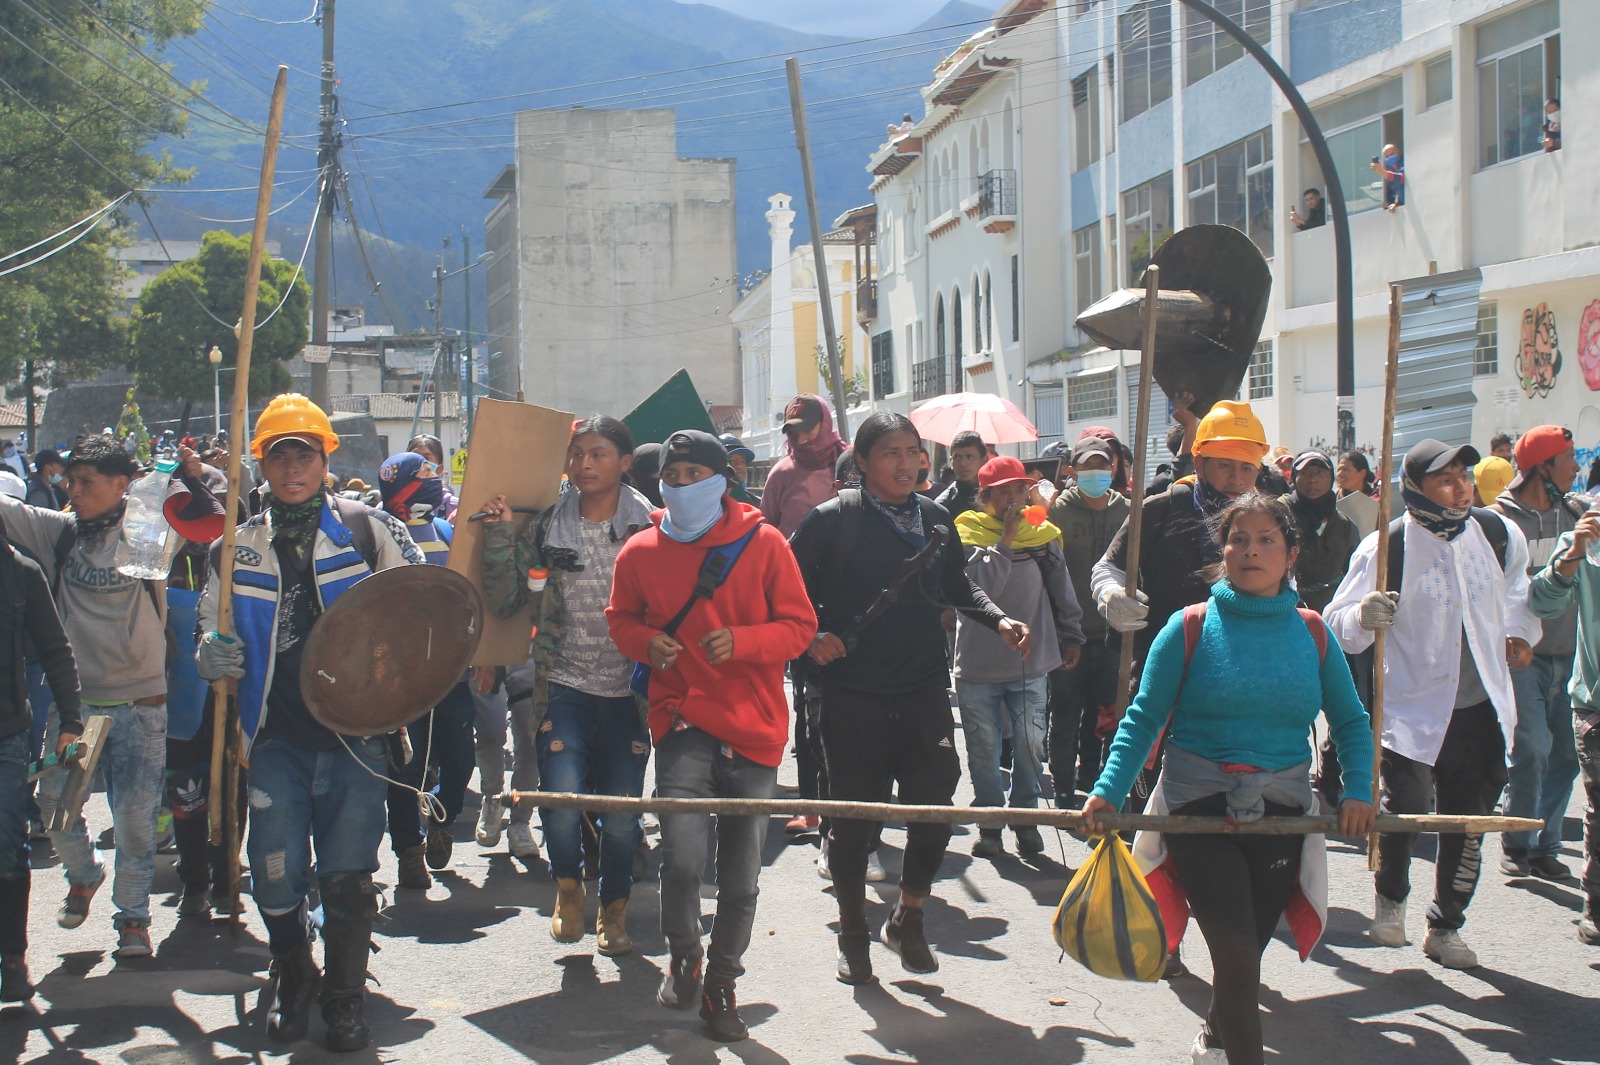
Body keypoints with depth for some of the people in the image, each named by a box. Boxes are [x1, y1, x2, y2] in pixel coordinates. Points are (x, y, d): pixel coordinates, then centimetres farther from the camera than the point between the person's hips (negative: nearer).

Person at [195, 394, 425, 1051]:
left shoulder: (367, 530, 1)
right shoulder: (236, 550, 8)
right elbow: (212, 634, 17)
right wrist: (212, 657, -6)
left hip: (356, 732, -2)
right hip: (276, 738, 2)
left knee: (349, 876, 1)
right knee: (276, 879, 2)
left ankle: (345, 997, 21)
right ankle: (294, 982, 28)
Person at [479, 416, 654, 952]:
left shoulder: (649, 526, 0)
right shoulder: (544, 526, 3)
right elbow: (504, 600, 1)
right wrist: (499, 535, -8)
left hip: (627, 690, 0)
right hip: (563, 686, 0)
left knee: (622, 811, 5)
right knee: (561, 802, -15)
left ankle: (613, 910, 28)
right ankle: (568, 884, 16)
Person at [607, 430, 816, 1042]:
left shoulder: (763, 544, -3)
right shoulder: (641, 553, 2)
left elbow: (799, 626, 0)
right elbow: (621, 619, 17)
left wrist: (741, 642, -18)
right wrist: (646, 643, -5)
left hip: (754, 726, 1)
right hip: (683, 720, 0)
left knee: (741, 877, 9)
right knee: (682, 855, -19)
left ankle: (721, 984, 31)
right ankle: (683, 955, 11)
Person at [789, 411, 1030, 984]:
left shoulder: (935, 519, 9)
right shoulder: (833, 519, -4)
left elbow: (957, 587, 21)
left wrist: (998, 620, 6)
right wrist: (811, 637, -15)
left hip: (924, 688, 4)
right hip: (853, 694, -3)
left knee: (936, 803, -2)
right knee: (854, 814, 4)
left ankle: (907, 918, 20)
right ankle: (853, 933, 21)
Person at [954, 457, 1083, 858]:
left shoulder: (1042, 533, 6)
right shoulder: (968, 533, -4)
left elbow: (1061, 589, 18)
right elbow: (978, 585, -19)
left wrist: (1071, 636, 22)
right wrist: (1005, 541, -18)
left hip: (1032, 663, 2)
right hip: (977, 665, -2)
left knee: (1030, 744, 2)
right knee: (984, 749, 5)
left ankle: (1025, 817, 16)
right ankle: (989, 822, 16)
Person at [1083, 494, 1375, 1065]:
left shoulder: (1311, 632, 3)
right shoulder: (1190, 627, -4)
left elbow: (1350, 721, 10)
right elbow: (1143, 719, -5)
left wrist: (1358, 790, -5)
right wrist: (1108, 792, -16)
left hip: (1280, 812, 3)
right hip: (1199, 806, -3)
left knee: (1244, 952, 13)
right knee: (1236, 952, -14)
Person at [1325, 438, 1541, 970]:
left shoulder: (1499, 534, 0)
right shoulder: (1386, 547, -14)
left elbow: (1519, 584, 25)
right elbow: (1338, 626, -13)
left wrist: (1519, 629, 14)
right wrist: (1363, 616, -33)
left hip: (1481, 709, 4)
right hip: (1412, 708, -4)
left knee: (1469, 821, 8)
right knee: (1404, 806, -19)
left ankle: (1446, 927, 26)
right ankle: (1390, 897, 11)